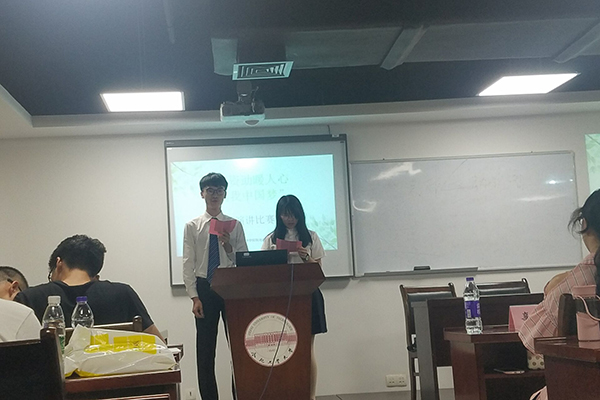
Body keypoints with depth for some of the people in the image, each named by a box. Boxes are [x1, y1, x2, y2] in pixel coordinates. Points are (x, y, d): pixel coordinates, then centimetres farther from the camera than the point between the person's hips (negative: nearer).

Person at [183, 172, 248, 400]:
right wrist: (194, 297, -7)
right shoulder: (193, 226, 3)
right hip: (205, 288, 0)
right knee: (205, 349, 4)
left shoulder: (235, 225, 5)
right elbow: (188, 264, 0)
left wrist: (228, 246, -16)